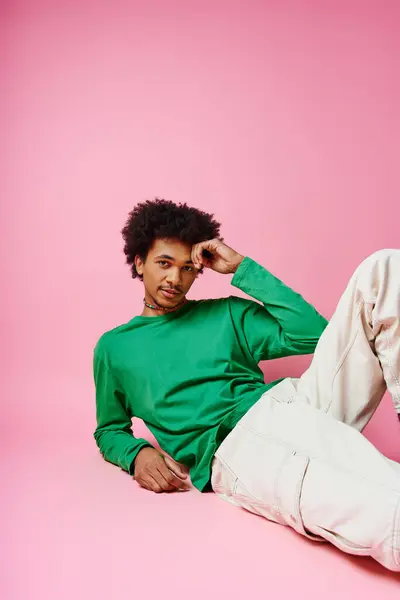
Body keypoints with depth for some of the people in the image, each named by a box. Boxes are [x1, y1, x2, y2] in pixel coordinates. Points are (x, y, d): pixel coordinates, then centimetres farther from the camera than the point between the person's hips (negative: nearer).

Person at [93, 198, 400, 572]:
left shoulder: (227, 314, 23)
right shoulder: (113, 348, 20)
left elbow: (312, 333, 11)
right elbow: (109, 430, 26)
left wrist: (243, 268, 11)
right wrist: (137, 454, 1)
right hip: (229, 448, -5)